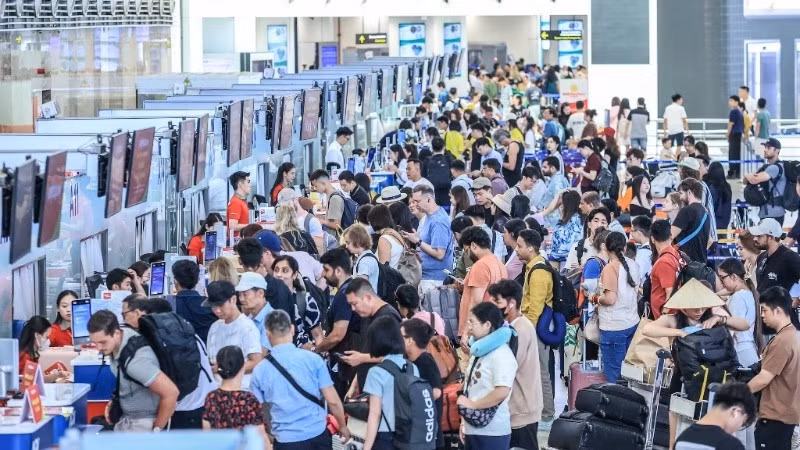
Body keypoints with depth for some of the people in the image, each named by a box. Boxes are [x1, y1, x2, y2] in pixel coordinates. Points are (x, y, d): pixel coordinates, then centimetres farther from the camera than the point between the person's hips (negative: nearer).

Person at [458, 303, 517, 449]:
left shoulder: (501, 354, -15)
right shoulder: (479, 351, 13)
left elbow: (502, 392, -25)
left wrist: (472, 404, -17)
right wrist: (464, 422, 16)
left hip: (492, 433, -9)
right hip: (473, 429, 9)